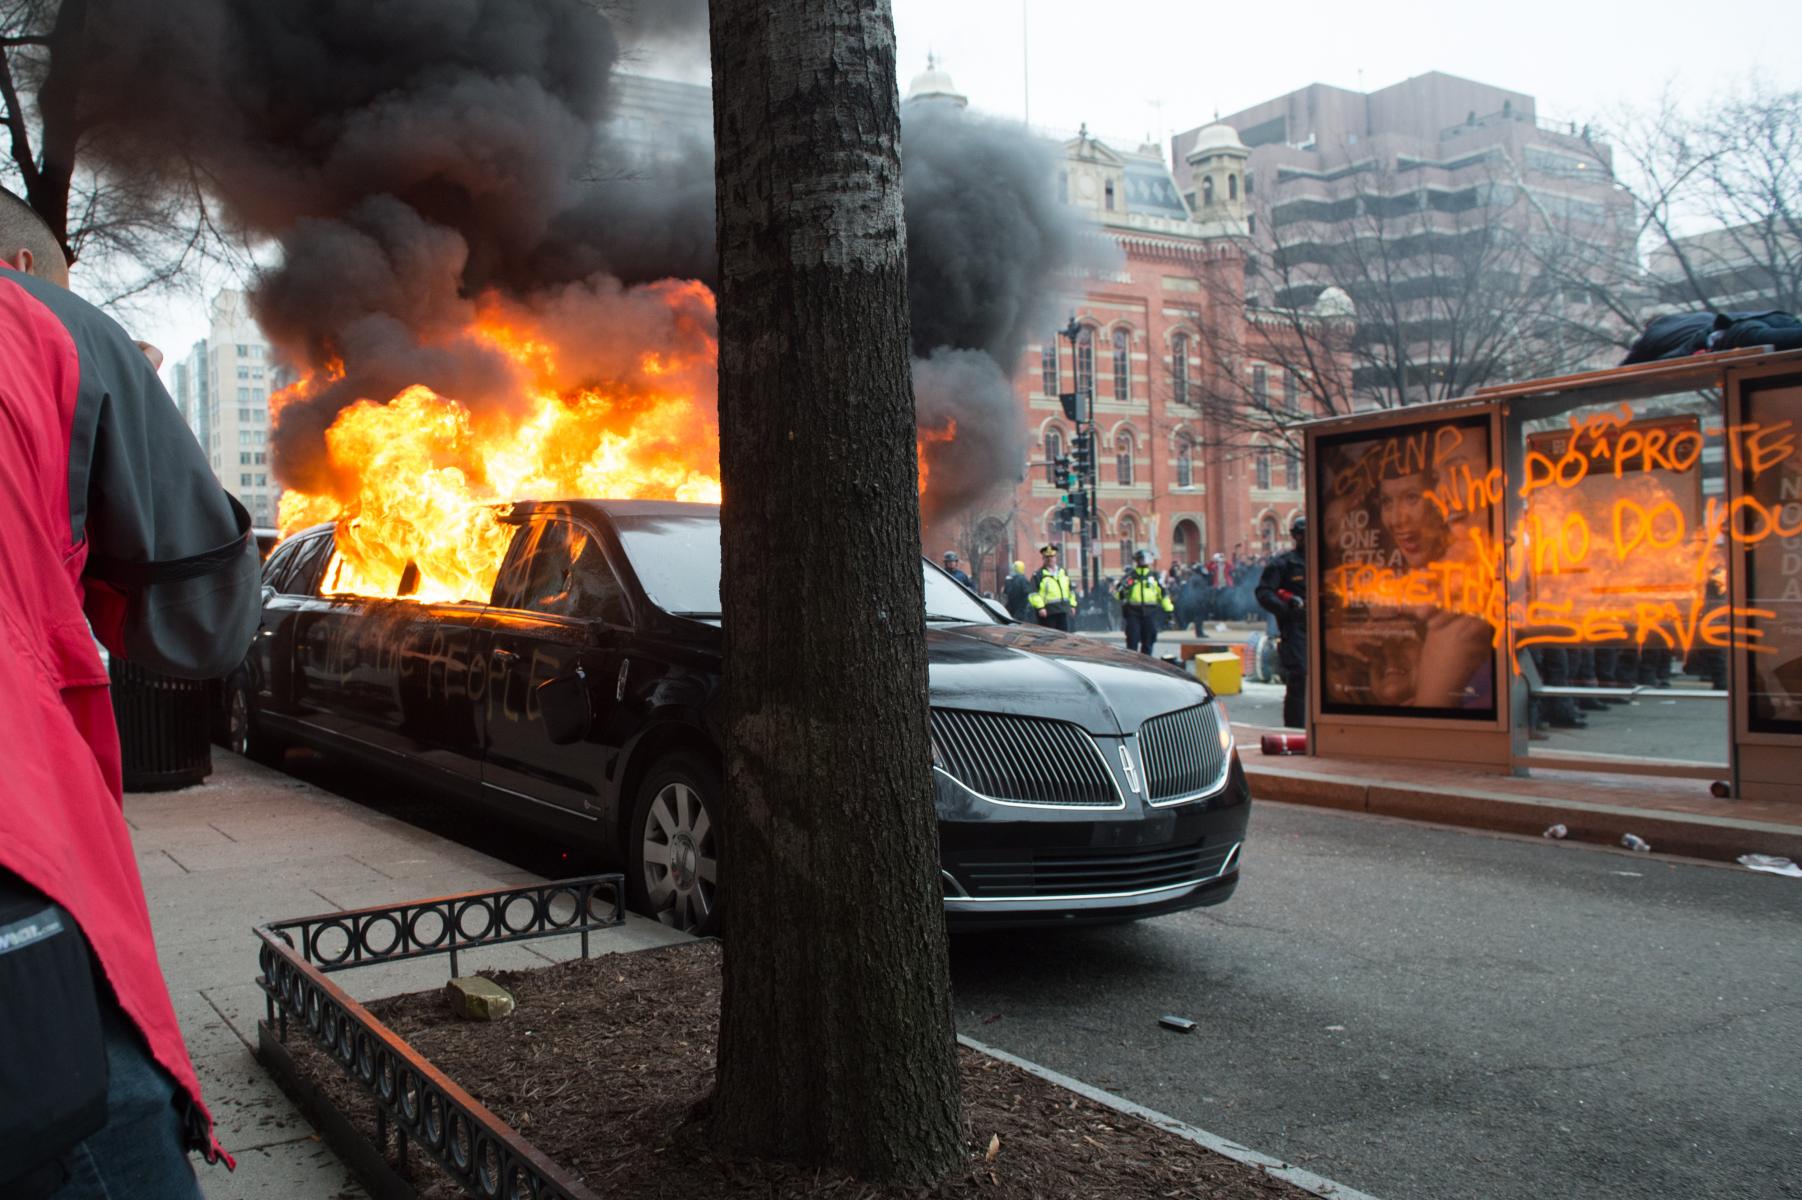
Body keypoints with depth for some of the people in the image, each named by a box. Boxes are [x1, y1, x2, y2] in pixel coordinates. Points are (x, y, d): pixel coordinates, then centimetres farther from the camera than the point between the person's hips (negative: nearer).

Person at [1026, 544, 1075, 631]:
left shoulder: (1063, 572, 18)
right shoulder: (1038, 575, -2)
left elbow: (1070, 590, 24)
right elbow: (1033, 594, -10)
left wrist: (1072, 604, 17)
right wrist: (1040, 607, -20)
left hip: (1063, 611, 5)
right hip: (1047, 612, -5)